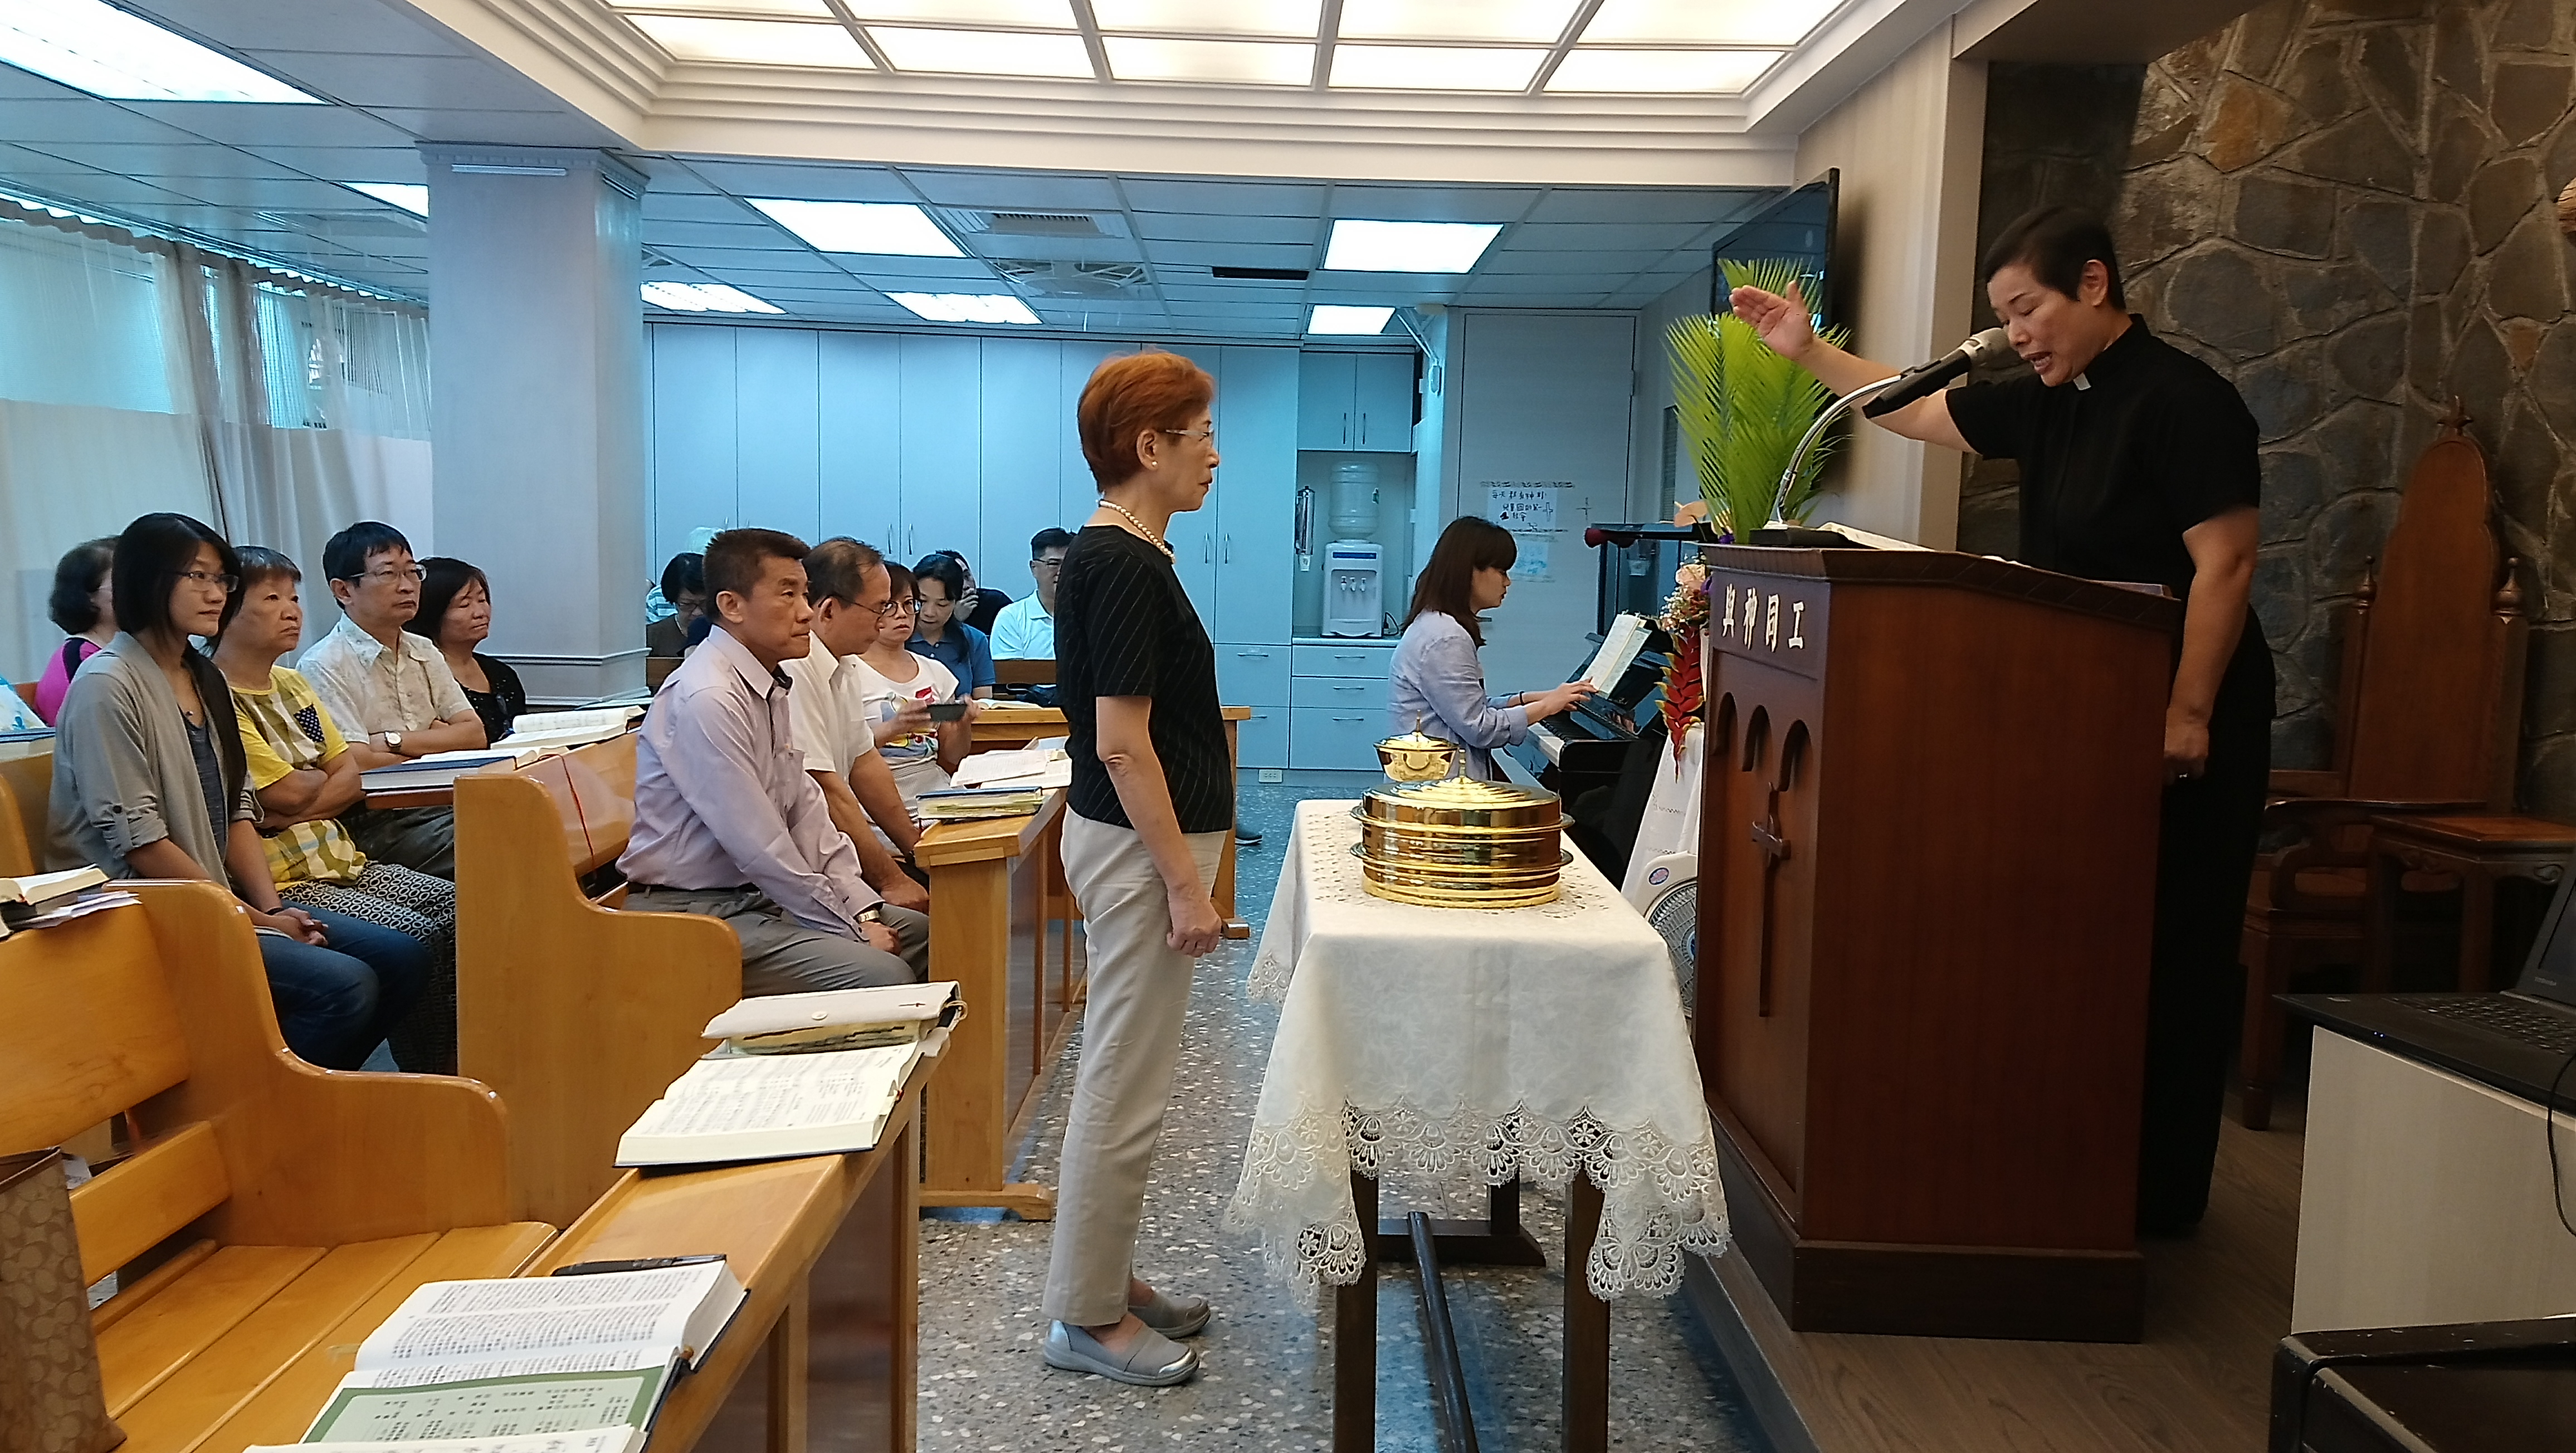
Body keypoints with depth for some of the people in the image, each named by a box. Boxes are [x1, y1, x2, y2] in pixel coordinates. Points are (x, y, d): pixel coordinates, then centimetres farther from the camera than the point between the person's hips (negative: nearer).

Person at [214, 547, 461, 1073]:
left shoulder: (293, 685, 16)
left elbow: (351, 780, 12)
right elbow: (285, 793, -17)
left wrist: (289, 815, -8)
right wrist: (321, 777, 6)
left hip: (342, 862, 9)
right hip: (284, 882, -8)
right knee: (420, 940, -23)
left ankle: (461, 1068, -1)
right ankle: (431, 1083, -9)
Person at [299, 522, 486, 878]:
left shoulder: (425, 654, 18)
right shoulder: (325, 667, -4)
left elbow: (475, 734, 8)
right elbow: (356, 762, -13)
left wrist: (394, 741, -8)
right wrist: (436, 745, 3)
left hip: (443, 805, 7)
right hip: (376, 821, -7)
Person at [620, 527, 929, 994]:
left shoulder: (770, 685, 8)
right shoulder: (708, 699, -21)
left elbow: (806, 811, 10)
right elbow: (758, 847, -22)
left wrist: (862, 908, 0)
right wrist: (850, 928, -14)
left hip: (759, 893, 10)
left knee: (921, 934, 11)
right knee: (883, 976, -23)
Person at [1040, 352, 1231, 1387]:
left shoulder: (1116, 555, 11)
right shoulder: (1124, 566, -19)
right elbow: (1120, 740, -23)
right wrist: (1184, 880, -21)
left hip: (1135, 842, 11)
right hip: (1138, 846, -11)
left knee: (1125, 1078, 17)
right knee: (1124, 1087, 0)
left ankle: (1105, 1278, 30)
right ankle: (1088, 1317, 13)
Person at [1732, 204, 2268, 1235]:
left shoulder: (2182, 400, -12)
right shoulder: (2050, 402, 13)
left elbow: (2225, 562, -17)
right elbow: (1920, 413, 24)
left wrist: (2189, 715, -21)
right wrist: (1809, 352, 17)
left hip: (2182, 728, -9)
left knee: (2167, 957, -2)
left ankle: (2160, 1195, 8)